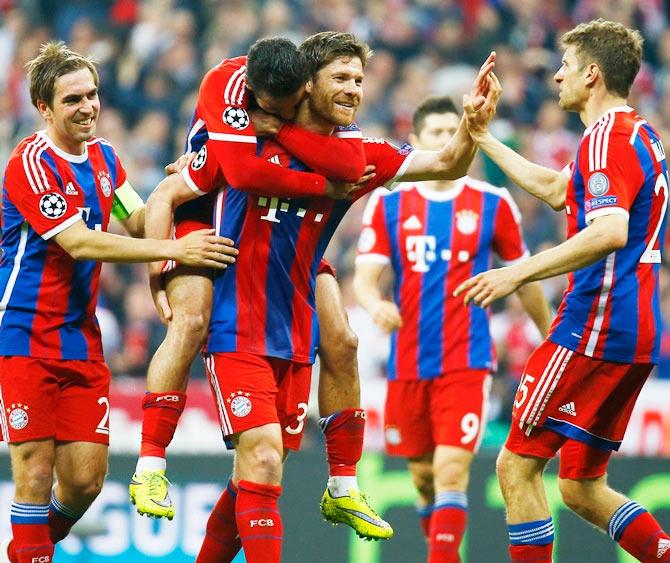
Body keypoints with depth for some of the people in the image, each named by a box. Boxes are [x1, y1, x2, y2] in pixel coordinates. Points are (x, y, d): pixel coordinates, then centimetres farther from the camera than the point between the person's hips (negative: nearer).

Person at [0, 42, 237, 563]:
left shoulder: (103, 156, 11)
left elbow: (137, 222, 9)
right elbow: (80, 243, -20)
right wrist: (175, 249, -23)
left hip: (81, 339, 7)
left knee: (86, 478, 2)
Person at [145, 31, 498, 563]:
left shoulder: (358, 155, 4)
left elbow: (446, 164, -6)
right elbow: (165, 196, 2)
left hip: (296, 340, 5)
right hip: (238, 333, -5)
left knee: (257, 476, 10)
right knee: (262, 460, -17)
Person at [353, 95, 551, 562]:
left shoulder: (492, 204, 2)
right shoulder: (388, 204, 4)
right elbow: (365, 278, -2)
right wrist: (376, 304, -25)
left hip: (467, 362, -2)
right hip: (408, 362, 2)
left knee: (452, 470, -16)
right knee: (423, 473, 11)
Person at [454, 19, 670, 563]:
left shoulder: (608, 137, -12)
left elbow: (610, 231, -28)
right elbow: (554, 189, 35)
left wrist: (519, 273, -27)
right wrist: (484, 138, 38)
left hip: (595, 327, -10)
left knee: (518, 465, -5)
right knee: (581, 488, 12)